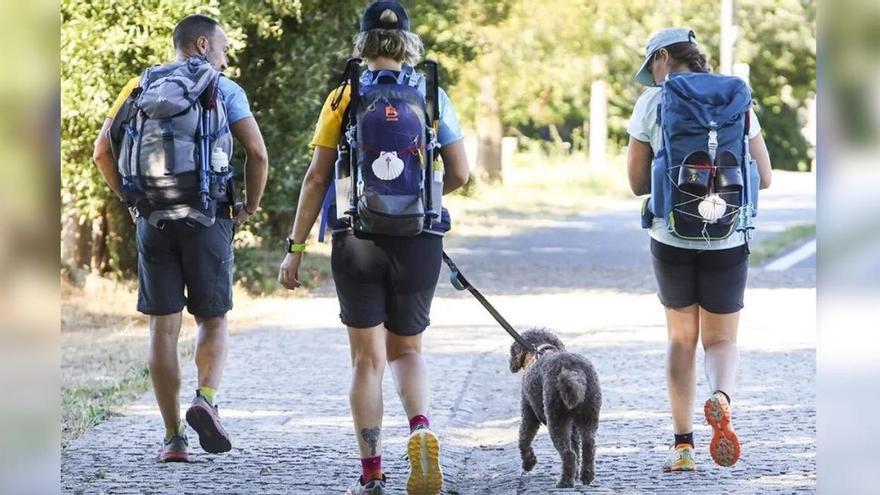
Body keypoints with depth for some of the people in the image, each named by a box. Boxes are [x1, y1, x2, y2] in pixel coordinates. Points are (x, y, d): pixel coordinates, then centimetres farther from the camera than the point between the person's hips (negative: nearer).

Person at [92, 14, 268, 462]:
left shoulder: (141, 87, 12)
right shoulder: (224, 90, 3)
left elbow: (103, 150, 5)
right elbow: (257, 152, -7)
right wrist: (250, 207, 5)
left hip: (154, 220, 2)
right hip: (208, 218, -2)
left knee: (163, 327, 5)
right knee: (213, 319, 12)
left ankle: (173, 437, 3)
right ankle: (206, 398, -14)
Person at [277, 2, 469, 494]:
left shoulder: (344, 98, -1)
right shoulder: (432, 96, 2)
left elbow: (317, 179, -2)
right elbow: (459, 174, 2)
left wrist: (296, 247, 4)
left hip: (357, 239, -1)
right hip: (418, 241, 1)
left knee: (368, 359, 7)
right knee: (407, 349, 17)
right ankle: (421, 430, -11)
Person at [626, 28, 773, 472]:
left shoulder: (651, 104, -2)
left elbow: (638, 182, 1)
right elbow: (764, 178, 6)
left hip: (671, 237, -1)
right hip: (727, 240, 1)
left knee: (681, 338, 16)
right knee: (721, 340, 14)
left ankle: (683, 444, 6)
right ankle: (721, 395, -20)